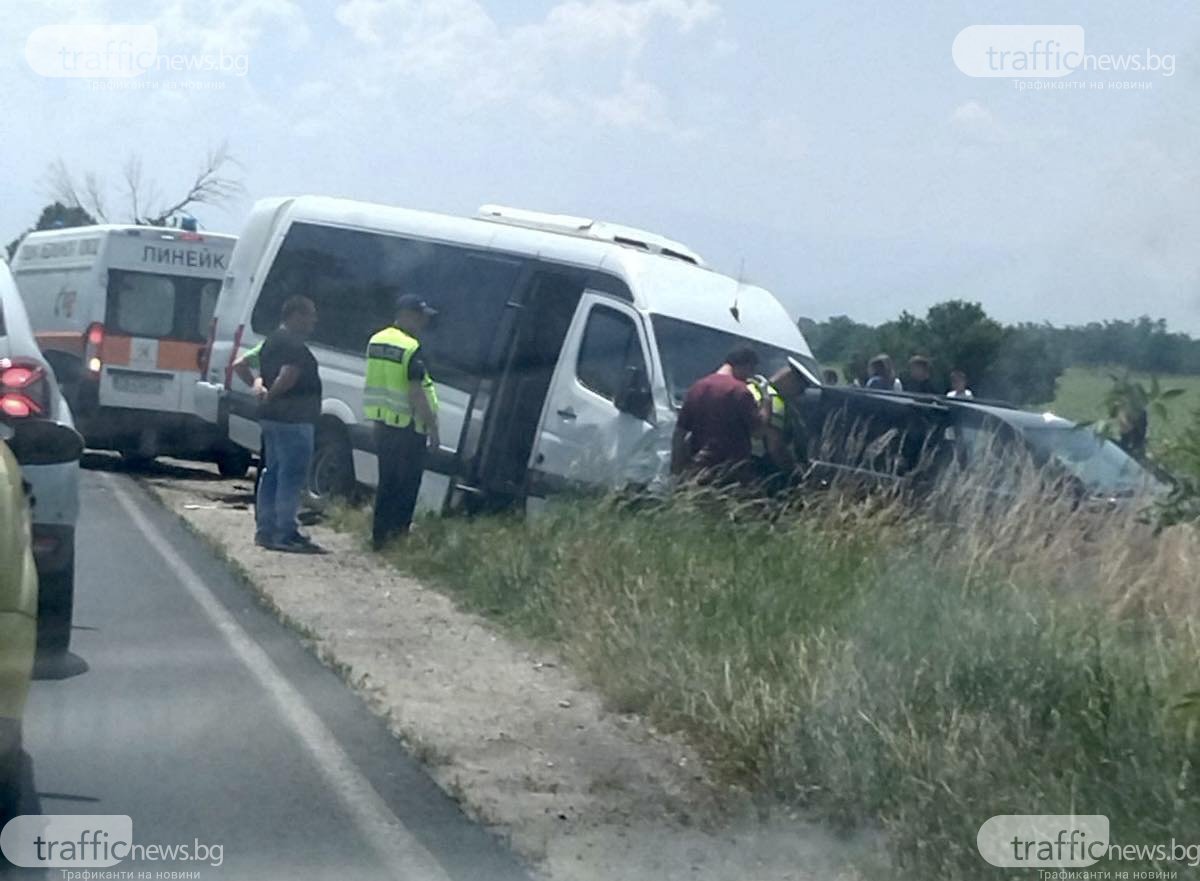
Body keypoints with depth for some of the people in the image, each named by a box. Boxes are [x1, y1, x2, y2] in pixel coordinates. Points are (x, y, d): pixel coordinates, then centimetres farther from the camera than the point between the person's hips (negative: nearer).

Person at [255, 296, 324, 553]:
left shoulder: (271, 342, 18)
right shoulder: (293, 344, -15)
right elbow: (288, 375, -29)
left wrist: (262, 391, 13)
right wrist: (270, 395, -13)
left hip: (271, 417, 11)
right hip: (293, 418, -11)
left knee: (273, 473, 15)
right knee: (292, 475, -8)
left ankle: (265, 529, 19)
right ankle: (285, 534, -10)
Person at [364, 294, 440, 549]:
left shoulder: (376, 341, 10)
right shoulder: (411, 349, -17)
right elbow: (416, 393, -20)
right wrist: (432, 426, -14)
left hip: (382, 422, 8)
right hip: (406, 425, -8)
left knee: (387, 480, 15)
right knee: (407, 482, 1)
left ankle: (380, 533, 17)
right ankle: (398, 530, 2)